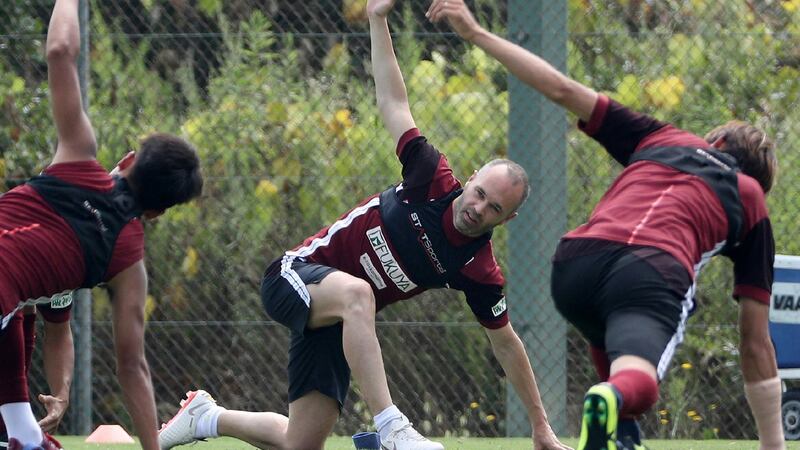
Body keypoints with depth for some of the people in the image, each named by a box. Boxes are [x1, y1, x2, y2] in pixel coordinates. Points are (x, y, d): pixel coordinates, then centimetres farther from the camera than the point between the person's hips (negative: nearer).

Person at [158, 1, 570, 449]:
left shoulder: (479, 270, -10)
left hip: (340, 322, 4)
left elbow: (506, 343, 1)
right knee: (355, 292, -42)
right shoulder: (433, 181, -15)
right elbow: (394, 103, -6)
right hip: (297, 276, -4)